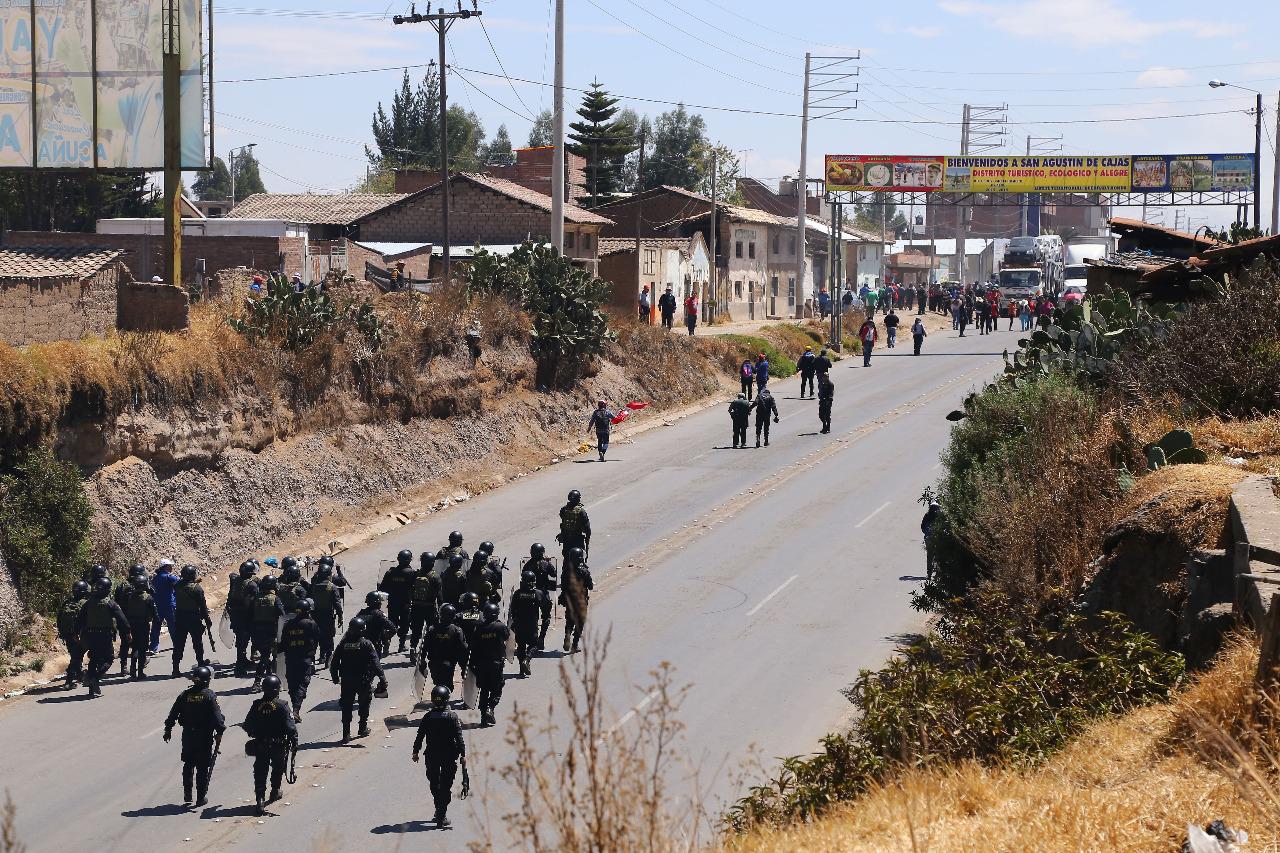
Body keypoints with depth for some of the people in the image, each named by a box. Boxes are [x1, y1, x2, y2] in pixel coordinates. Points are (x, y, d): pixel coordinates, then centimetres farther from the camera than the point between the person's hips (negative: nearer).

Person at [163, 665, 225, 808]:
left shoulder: (184, 695, 0)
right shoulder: (209, 696, -11)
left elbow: (172, 714, 4)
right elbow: (217, 717, -16)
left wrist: (168, 730, 14)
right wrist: (219, 733, -9)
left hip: (188, 735, 3)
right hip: (205, 737, -3)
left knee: (188, 765, 17)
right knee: (203, 767, 5)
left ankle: (187, 795, 16)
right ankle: (201, 797, 8)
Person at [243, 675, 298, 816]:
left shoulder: (256, 705, -5)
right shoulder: (281, 705, -15)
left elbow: (247, 725, 3)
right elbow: (290, 726, -18)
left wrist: (253, 734, 22)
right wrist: (294, 741, -6)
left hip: (260, 745, 2)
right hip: (278, 744, -2)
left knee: (260, 772, 4)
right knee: (278, 767, 24)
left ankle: (260, 800, -5)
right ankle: (275, 791, 37)